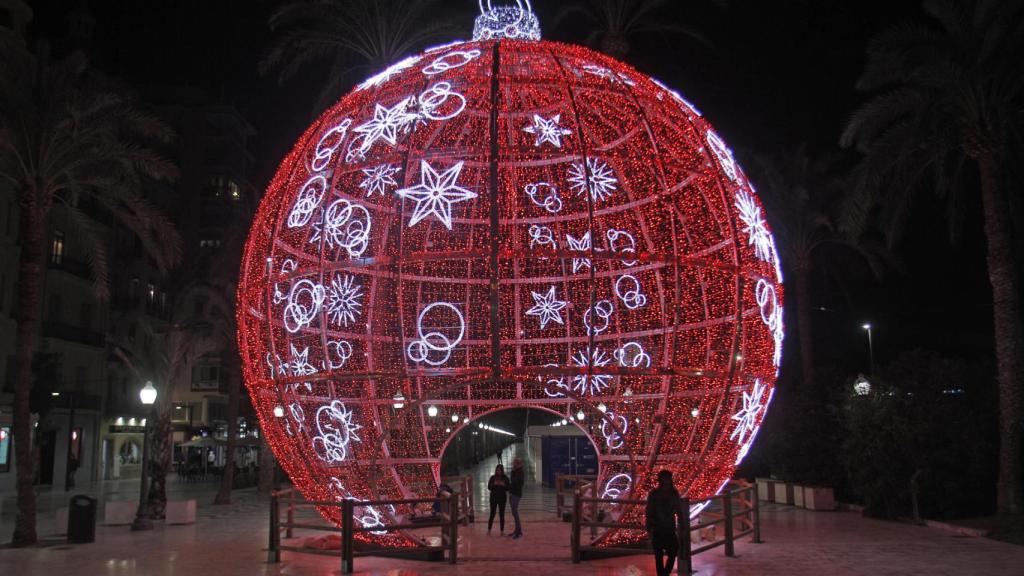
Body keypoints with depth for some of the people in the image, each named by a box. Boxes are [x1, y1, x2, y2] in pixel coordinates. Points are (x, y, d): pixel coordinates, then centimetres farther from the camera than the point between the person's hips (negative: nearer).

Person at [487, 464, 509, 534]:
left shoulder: (505, 478, 0)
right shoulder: (493, 477, 0)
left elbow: (508, 488, -1)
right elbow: (489, 487, -2)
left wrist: (503, 485, -19)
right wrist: (494, 484, -19)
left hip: (502, 498, 0)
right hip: (494, 498, 0)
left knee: (502, 515, 3)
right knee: (492, 514, 3)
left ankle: (502, 530, 10)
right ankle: (489, 529, 13)